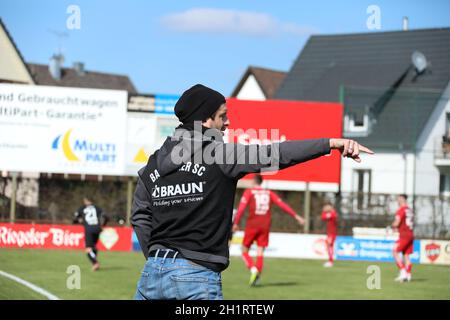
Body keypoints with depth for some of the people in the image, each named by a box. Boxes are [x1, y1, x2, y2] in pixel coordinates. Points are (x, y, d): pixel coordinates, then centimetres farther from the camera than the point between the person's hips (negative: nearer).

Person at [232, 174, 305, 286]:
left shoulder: (249, 192, 0)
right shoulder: (269, 193, 10)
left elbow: (241, 207, -10)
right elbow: (282, 205, 7)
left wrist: (236, 223, -12)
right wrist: (296, 216, 11)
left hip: (252, 225, -3)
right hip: (265, 226, 3)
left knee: (245, 251, 6)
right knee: (260, 252, 5)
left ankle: (253, 269, -16)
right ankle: (257, 274, -6)